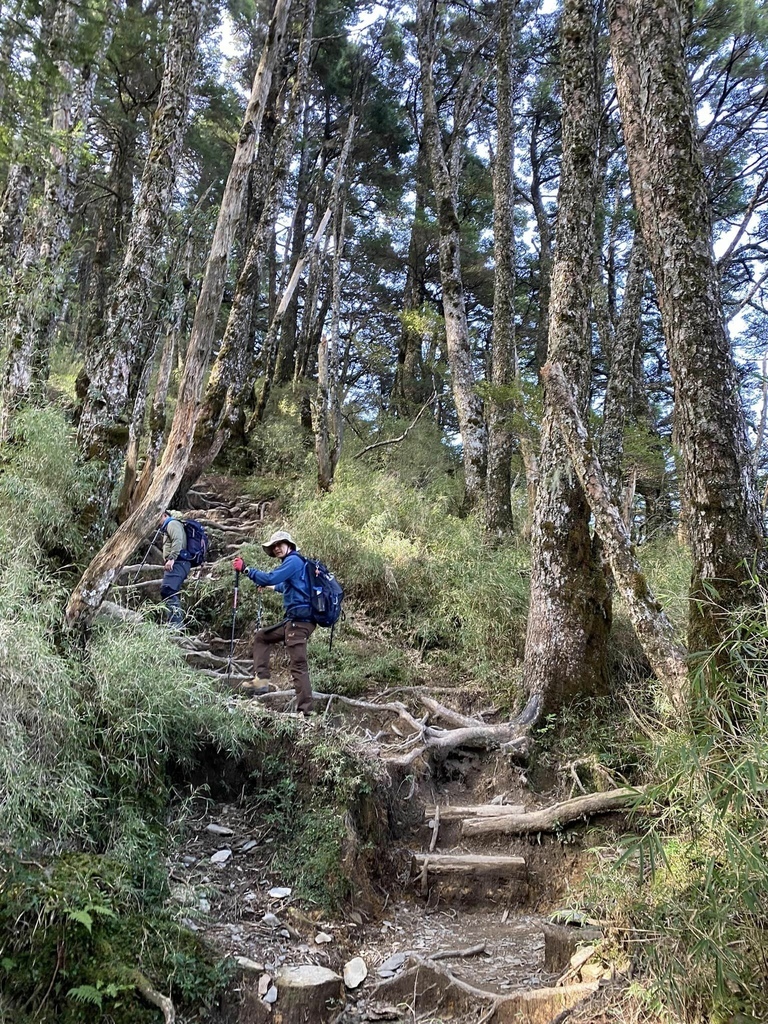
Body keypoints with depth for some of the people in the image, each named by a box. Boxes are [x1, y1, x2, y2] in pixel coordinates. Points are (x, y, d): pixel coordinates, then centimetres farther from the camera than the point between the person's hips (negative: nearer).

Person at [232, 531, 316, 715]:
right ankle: (262, 679, 8)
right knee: (261, 636, 18)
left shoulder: (294, 560, -7)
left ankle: (304, 710, -14)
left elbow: (271, 578, -20)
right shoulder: (293, 562, 23)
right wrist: (272, 587, 54)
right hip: (294, 619, 11)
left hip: (300, 619, -11)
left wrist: (245, 569, -13)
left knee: (298, 665, -13)